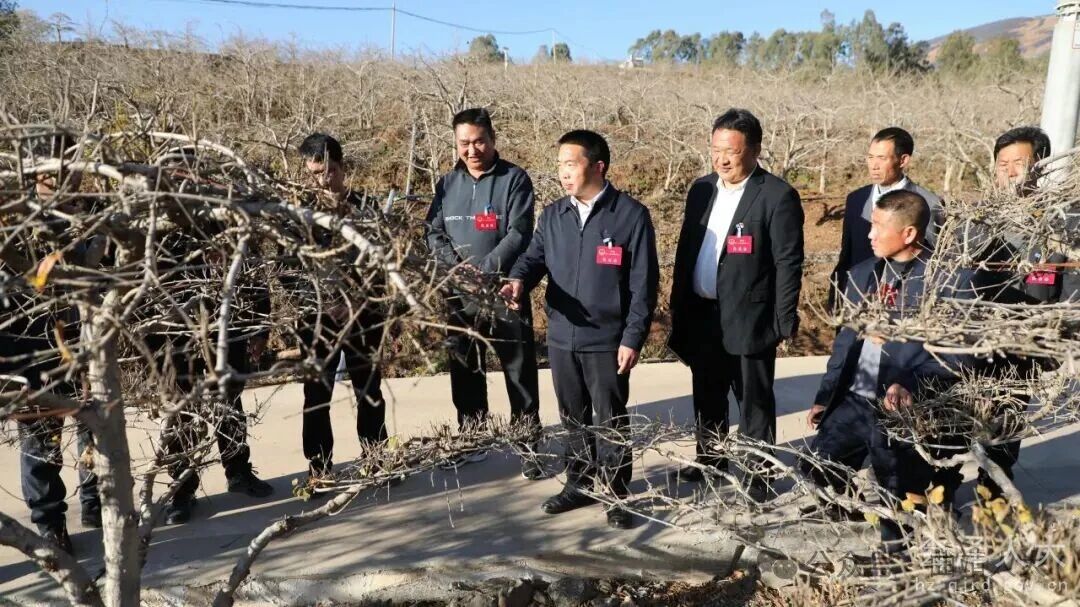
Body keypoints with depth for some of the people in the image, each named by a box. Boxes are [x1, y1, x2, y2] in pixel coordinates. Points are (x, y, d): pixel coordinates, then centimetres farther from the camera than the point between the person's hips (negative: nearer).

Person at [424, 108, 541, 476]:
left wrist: (485, 271, -21)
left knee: (520, 372, 1)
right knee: (464, 370, 14)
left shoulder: (514, 179, -5)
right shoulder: (447, 183, 10)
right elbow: (433, 232, 6)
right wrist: (457, 267, -12)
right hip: (459, 295, 5)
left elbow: (519, 233, -13)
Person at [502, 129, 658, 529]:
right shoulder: (552, 216, 6)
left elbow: (643, 283, -9)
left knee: (610, 420, 6)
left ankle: (616, 494, 21)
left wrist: (633, 338, -12)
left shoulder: (631, 215, -9)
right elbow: (534, 257, 4)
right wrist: (519, 280, -20)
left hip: (607, 340, -5)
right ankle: (579, 483, 33)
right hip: (561, 336, 5)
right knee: (574, 418, 17)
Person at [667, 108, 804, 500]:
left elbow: (788, 263, -11)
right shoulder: (701, 189, 7)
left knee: (754, 402, 8)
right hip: (701, 316, 6)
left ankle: (759, 474, 25)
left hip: (748, 320, -6)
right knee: (707, 397, 20)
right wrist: (678, 306, 10)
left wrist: (784, 323, -12)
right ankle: (710, 460, 39)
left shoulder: (777, 196, -11)